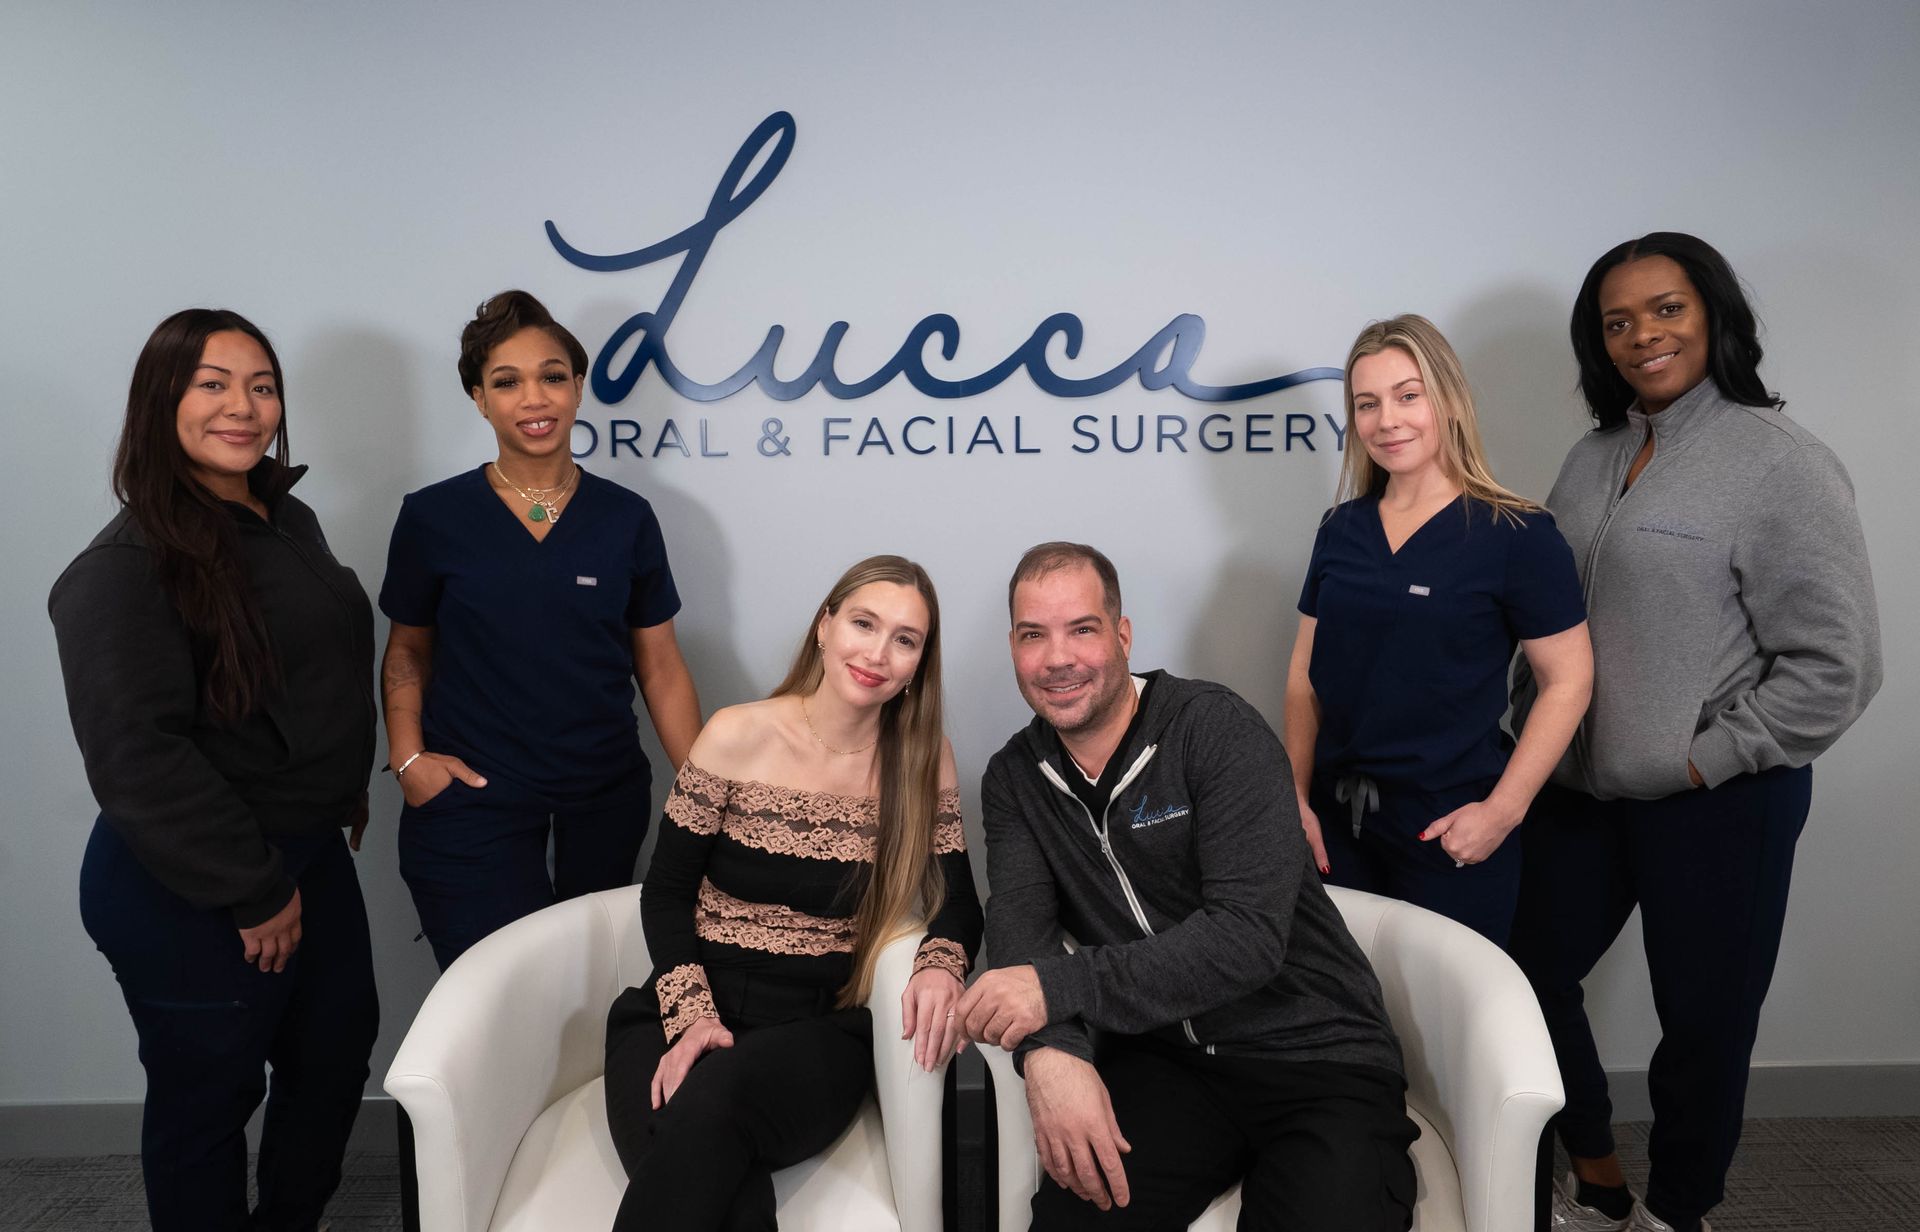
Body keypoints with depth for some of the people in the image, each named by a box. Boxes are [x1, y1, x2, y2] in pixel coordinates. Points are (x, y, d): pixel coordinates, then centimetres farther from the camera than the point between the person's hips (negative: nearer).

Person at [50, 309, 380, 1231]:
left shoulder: (289, 522, 5)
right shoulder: (126, 568, -20)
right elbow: (137, 759, -25)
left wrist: (346, 791, 15)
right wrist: (254, 893, -20)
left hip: (310, 854, 8)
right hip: (191, 898, -8)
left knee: (336, 1057, 21)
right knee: (208, 1098, 12)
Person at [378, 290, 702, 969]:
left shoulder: (625, 519, 2)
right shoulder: (434, 517, 0)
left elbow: (660, 666, 4)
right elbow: (407, 650, 9)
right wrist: (408, 755, -6)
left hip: (606, 803, 2)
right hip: (471, 805, -1)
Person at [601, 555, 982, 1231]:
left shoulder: (924, 760, 2)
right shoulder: (737, 736, -3)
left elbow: (957, 902, 4)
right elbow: (667, 894, 2)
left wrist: (941, 966, -19)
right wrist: (691, 1016, -12)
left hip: (821, 1027, 1)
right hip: (684, 1011, -1)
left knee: (716, 1102, -35)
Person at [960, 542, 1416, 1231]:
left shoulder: (1215, 728, -11)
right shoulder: (1013, 779, 6)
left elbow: (1250, 935, -21)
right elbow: (1019, 917, -9)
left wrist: (1061, 985, -28)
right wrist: (1049, 1047, -31)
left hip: (1315, 1053, -2)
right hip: (1158, 1057, 3)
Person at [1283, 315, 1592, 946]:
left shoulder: (1516, 534, -7)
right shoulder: (1341, 529, 7)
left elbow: (1568, 682, -7)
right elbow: (1306, 673, 10)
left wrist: (1502, 811, -13)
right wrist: (1296, 798, 4)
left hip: (1449, 831, -4)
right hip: (1337, 823, 4)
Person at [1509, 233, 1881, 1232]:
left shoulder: (1780, 461, -12)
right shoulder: (1595, 458, 8)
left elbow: (1835, 666, -15)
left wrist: (1705, 760, -14)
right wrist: (1531, 733, 8)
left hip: (1717, 804, -6)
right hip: (1579, 788, 7)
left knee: (1702, 1022, 9)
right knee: (1529, 978, 14)